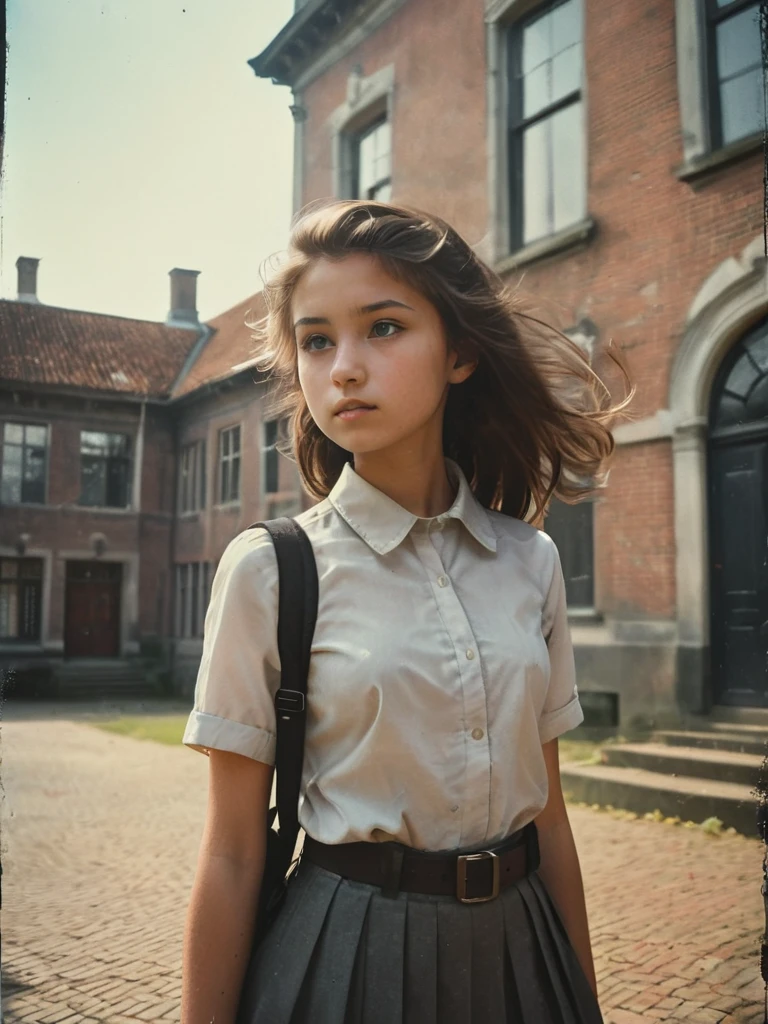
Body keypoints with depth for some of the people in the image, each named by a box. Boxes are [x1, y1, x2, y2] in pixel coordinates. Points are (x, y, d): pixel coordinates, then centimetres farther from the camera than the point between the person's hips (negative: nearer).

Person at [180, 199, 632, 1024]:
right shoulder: (269, 570, -12)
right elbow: (233, 853, -10)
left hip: (518, 948, 4)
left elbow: (546, 808, 4)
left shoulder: (529, 561, -2)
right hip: (348, 953, -3)